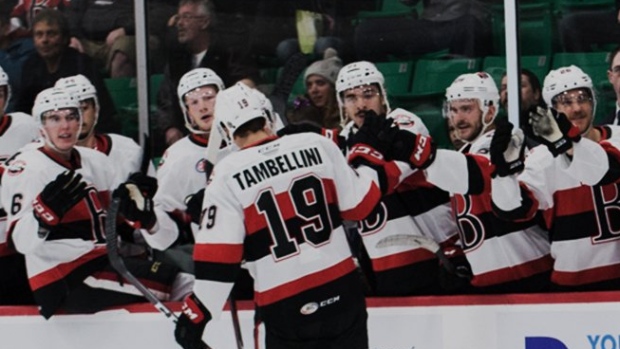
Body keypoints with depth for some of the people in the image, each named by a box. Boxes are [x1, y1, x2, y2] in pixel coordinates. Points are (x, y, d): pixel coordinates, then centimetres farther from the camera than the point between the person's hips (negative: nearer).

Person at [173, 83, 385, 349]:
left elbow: (219, 254, -11)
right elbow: (359, 203, 5)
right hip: (340, 287, 2)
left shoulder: (227, 176, -8)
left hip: (284, 307, -2)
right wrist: (370, 170, 25)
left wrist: (197, 312, -6)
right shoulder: (317, 146, -2)